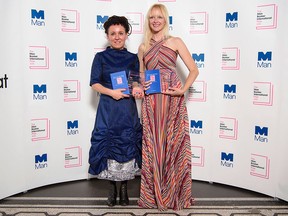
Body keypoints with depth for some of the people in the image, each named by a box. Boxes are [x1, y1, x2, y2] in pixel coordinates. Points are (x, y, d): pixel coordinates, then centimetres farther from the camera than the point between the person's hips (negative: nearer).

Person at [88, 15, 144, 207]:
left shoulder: (132, 58, 9)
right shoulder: (101, 57, 4)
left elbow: (135, 81, 7)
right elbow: (95, 83, -2)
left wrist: (136, 89, -16)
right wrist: (112, 92, -17)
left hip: (128, 109, 2)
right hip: (108, 109, -1)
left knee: (128, 146, 3)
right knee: (108, 145, 0)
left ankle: (124, 188, 18)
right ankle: (112, 188, 15)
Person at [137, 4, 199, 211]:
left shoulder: (175, 42, 5)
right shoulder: (143, 47, 14)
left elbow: (194, 70, 1)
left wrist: (183, 89, -13)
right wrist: (141, 86, -4)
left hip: (173, 100, -2)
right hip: (151, 102, 2)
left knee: (173, 144, 1)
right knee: (153, 145, 4)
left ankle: (174, 193, 16)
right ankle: (155, 193, 17)